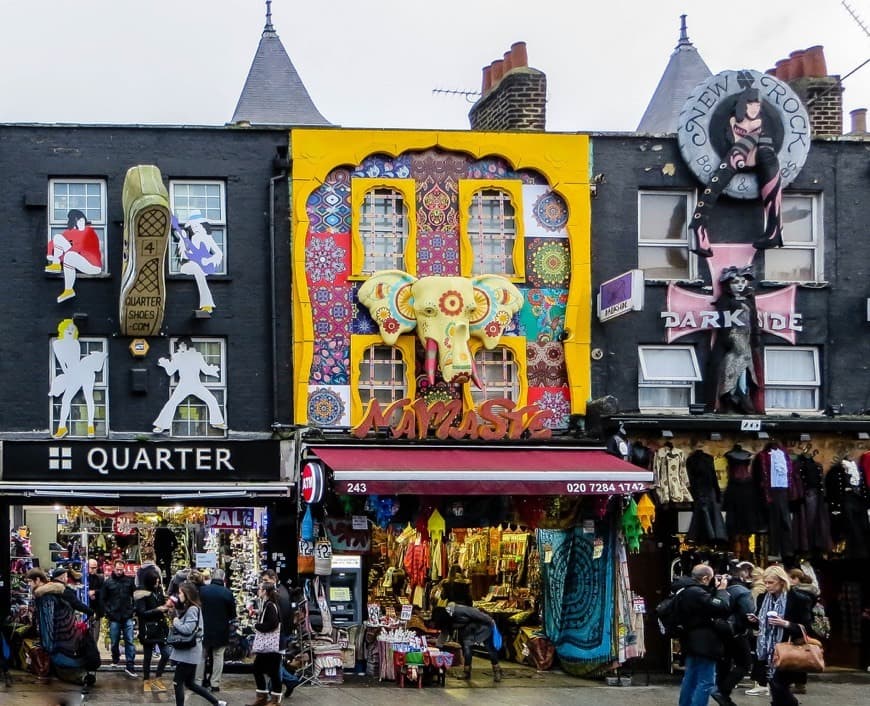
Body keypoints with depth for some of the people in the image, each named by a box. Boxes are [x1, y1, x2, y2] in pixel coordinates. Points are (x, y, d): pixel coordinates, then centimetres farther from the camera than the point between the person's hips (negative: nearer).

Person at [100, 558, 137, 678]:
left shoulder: (129, 580, 1)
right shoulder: (108, 582, 1)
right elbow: (103, 599, 5)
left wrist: (134, 608, -1)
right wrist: (108, 611, -3)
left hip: (127, 617, 0)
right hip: (114, 617, 0)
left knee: (129, 641, -4)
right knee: (114, 642, 10)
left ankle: (130, 666, -3)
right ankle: (115, 660, 32)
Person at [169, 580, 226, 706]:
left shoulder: (192, 609, -17)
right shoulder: (188, 608, 13)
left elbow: (187, 629, -25)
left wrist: (176, 622, -9)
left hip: (188, 652, -10)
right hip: (187, 651, 10)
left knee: (177, 682, -3)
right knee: (190, 683, 15)